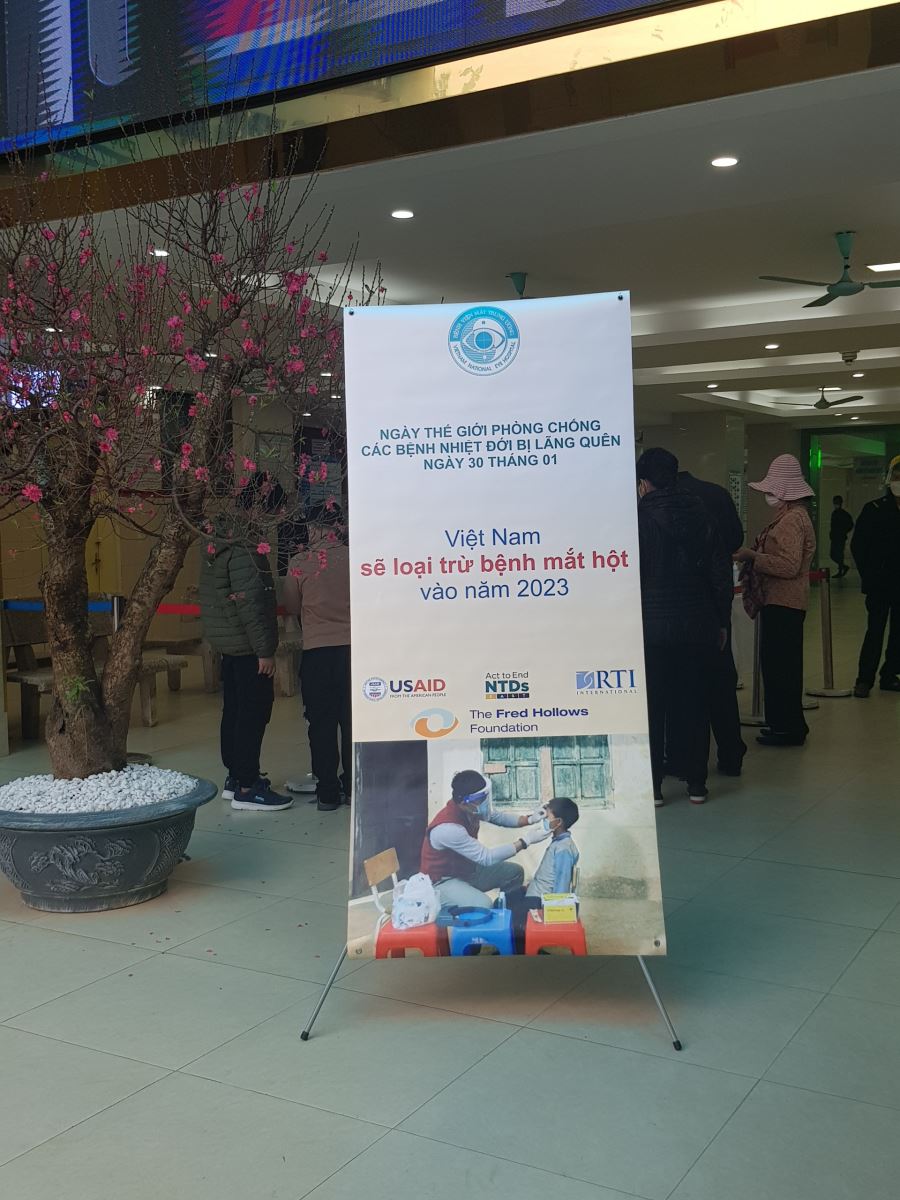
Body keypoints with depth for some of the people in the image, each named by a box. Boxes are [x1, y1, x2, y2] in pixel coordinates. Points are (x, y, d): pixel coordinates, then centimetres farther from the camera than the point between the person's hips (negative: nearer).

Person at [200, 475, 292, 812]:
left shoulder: (222, 535, 10)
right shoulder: (243, 548, -21)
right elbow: (249, 603, -23)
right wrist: (264, 650, -19)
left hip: (229, 643, 10)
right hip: (246, 644, -10)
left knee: (235, 708, 16)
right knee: (254, 710, -3)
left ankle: (236, 777, 26)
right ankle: (247, 787, 1)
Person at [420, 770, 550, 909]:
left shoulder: (471, 808, -11)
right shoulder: (448, 828, -35)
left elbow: (499, 817, 8)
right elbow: (487, 857, -32)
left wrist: (529, 820, -10)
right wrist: (525, 840, -29)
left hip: (466, 869, 9)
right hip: (442, 882, -9)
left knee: (514, 872, 7)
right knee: (483, 905, -32)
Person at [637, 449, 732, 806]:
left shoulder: (638, 519, -8)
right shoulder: (700, 514, 3)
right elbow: (721, 572, 4)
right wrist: (722, 622, 11)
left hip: (651, 627, -3)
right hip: (698, 626, 3)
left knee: (652, 708, 4)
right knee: (694, 705, 10)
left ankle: (652, 786, 7)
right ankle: (696, 783, 15)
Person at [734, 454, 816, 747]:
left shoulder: (792, 520, -17)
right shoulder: (792, 515, 15)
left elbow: (789, 566, -24)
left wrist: (752, 556, -19)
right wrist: (753, 555, 10)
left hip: (783, 604, -11)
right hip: (782, 602, 11)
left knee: (779, 665, -5)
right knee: (781, 664, 15)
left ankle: (787, 728, 2)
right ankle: (784, 724, 23)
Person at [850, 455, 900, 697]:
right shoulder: (874, 509, -4)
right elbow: (857, 546, -2)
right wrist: (869, 576, -6)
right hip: (879, 585, -3)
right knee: (875, 631, -3)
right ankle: (864, 680, 2)